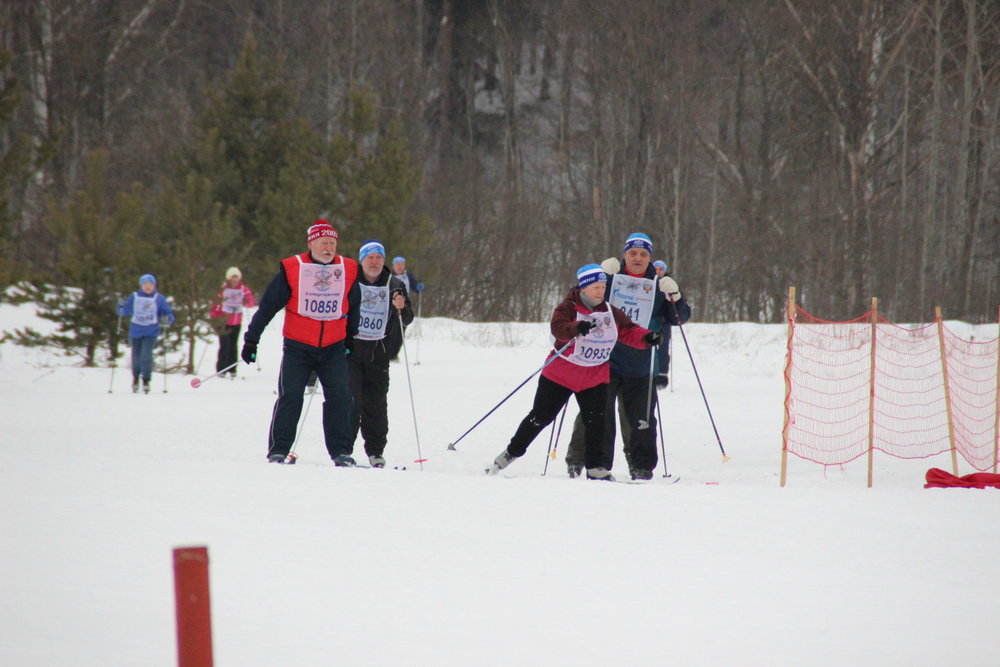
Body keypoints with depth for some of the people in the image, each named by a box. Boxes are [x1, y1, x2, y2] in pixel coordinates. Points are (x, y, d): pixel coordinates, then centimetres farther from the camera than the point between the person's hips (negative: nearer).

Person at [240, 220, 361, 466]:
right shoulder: (292, 269, -6)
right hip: (298, 347, -2)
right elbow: (267, 306, -2)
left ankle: (341, 451, 0)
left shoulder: (348, 270, 3)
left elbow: (354, 307, 18)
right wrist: (251, 340, -1)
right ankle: (278, 450, 1)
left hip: (333, 349, 3)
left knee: (340, 397, -5)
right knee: (290, 397, -6)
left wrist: (350, 340, 21)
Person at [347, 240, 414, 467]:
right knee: (350, 402, -8)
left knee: (376, 405, 2)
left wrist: (402, 308, -14)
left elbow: (407, 320, 7)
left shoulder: (395, 286, 8)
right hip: (350, 351, -2)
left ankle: (376, 451, 11)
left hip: (379, 355, 2)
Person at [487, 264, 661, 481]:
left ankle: (596, 469, 1)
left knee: (597, 422, -6)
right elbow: (557, 327, -28)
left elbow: (629, 332, 2)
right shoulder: (569, 308, -11)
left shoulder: (611, 313, 4)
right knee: (540, 416, 4)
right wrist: (576, 328, -49)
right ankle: (511, 453, 20)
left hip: (595, 379, 3)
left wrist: (647, 337, -19)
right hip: (561, 373, -3)